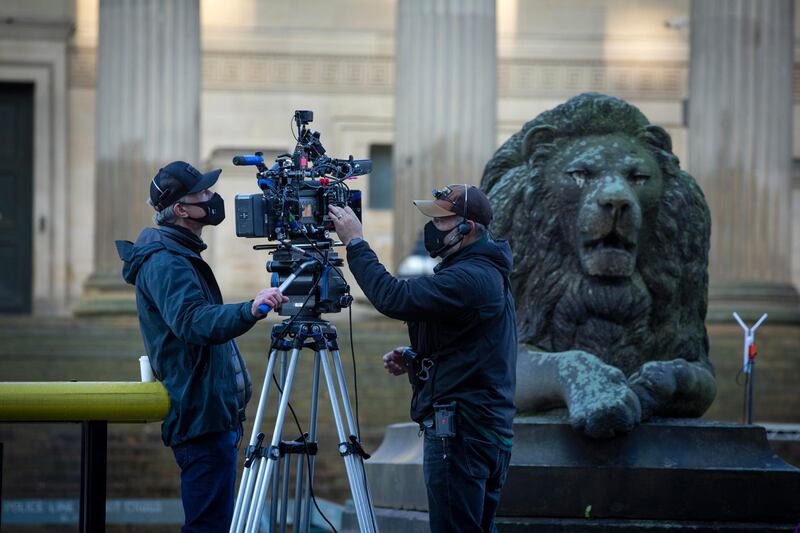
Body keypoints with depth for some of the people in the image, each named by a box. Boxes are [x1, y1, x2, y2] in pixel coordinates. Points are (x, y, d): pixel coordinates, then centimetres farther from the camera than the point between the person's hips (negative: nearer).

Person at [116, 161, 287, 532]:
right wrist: (249, 311, -46)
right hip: (202, 416, -11)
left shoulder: (179, 255, 18)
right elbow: (193, 323, -33)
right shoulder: (163, 261, -16)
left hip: (214, 414, 11)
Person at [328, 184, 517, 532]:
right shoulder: (486, 274, 18)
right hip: (490, 434, 11)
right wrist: (413, 359, 10)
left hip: (459, 434, -11)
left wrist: (355, 242, -12)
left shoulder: (470, 278, -16)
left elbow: (394, 298, -22)